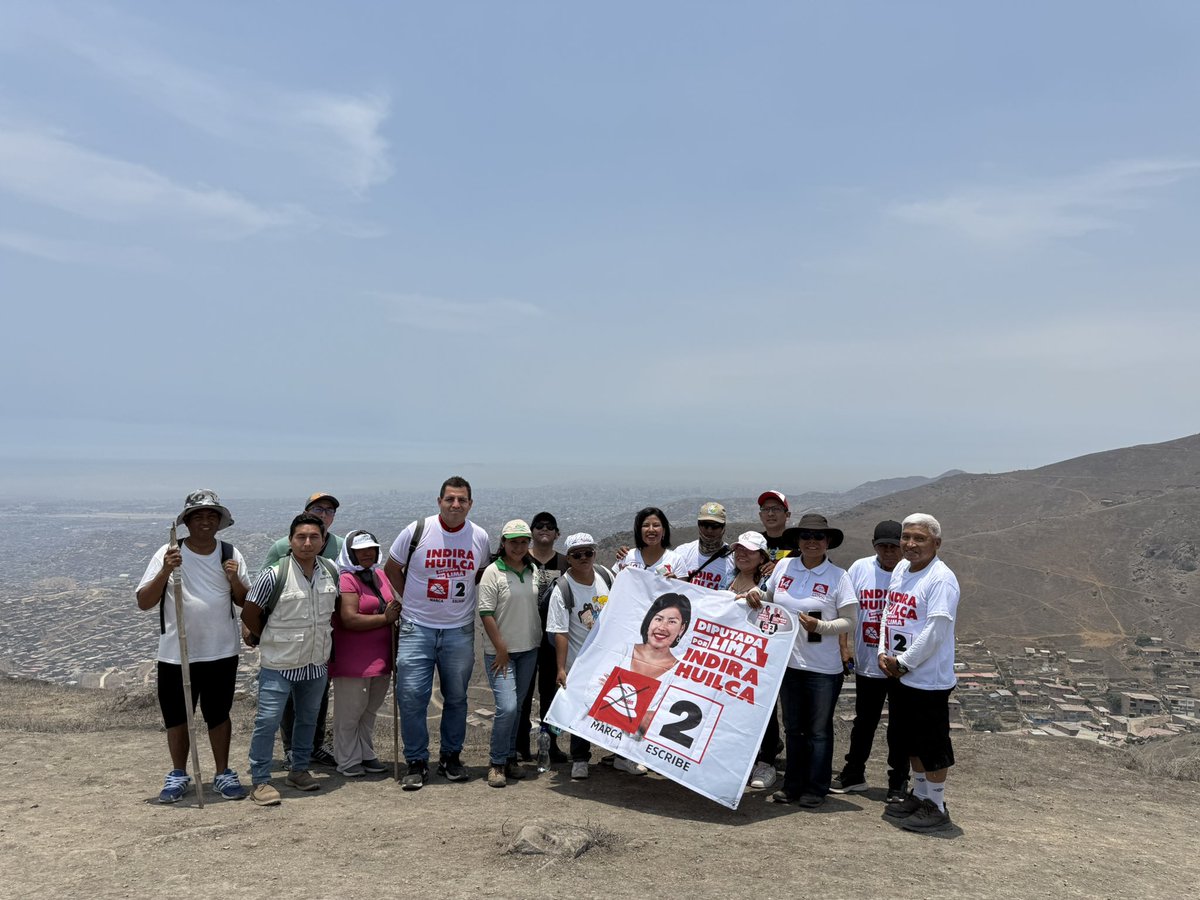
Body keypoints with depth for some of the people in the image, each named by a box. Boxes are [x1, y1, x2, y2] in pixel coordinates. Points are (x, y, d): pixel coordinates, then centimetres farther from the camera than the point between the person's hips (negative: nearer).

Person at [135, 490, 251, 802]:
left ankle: (223, 774, 26)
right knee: (175, 717, 12)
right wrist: (165, 571, -24)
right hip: (175, 655, 0)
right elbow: (143, 602, -9)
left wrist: (235, 580, -16)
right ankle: (178, 775, 31)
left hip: (221, 653, 1)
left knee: (219, 715, 12)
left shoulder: (230, 554, -1)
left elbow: (245, 602, 4)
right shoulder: (168, 554, -7)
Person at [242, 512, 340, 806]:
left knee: (308, 719, 17)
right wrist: (271, 639, 1)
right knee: (268, 721, -4)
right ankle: (260, 781, 9)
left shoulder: (331, 572, -3)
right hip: (278, 664, -5)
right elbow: (249, 615, -9)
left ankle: (299, 769, 34)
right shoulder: (274, 575, -19)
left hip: (317, 662, 5)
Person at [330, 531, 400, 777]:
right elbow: (349, 619, -23)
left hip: (380, 658, 8)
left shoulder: (379, 576, 11)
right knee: (350, 712, 4)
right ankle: (348, 761, 17)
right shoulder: (347, 579, -13)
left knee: (370, 710, 18)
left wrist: (396, 612, 5)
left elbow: (392, 607, 27)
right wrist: (385, 618, -16)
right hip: (352, 661, -7)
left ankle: (367, 755, 30)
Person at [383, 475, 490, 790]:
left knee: (456, 698, 10)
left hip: (459, 631, 2)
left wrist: (461, 601, 6)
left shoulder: (480, 537, 0)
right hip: (417, 628, -2)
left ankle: (451, 757, 27)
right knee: (411, 696, -5)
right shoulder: (417, 531, -7)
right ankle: (416, 763, 10)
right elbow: (392, 568, 6)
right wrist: (413, 600, 3)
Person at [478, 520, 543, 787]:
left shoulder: (534, 571, 7)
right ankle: (496, 762, 5)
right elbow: (486, 613, -12)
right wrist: (501, 650, -13)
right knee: (507, 707, -12)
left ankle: (510, 757, 25)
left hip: (529, 650, 5)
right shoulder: (493, 572, -10)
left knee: (517, 706, 12)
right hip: (500, 651, -5)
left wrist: (540, 642, 10)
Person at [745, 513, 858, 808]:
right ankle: (792, 785, 30)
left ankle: (815, 789, 24)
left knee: (818, 730, 9)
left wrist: (819, 626, -23)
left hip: (823, 668, -4)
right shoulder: (784, 566, 0)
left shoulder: (838, 576, -9)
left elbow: (850, 620, -9)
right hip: (788, 662, 4)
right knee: (793, 728, 16)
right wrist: (756, 594, -6)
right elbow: (770, 598, 15)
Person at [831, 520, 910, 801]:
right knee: (864, 722, 18)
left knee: (899, 726, 11)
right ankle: (853, 775, 32)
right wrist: (843, 647, 0)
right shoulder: (860, 568, -3)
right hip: (867, 663, 3)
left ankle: (898, 782, 27)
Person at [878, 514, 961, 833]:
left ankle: (936, 807, 19)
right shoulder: (900, 569, 8)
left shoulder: (941, 579, -18)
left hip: (929, 678, -8)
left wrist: (903, 663, -15)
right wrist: (883, 653, 1)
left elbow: (935, 632, -22)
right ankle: (919, 795, 36)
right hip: (899, 676, 8)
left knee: (933, 745, 5)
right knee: (911, 740, 20)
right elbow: (888, 612, 14)